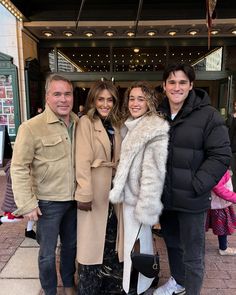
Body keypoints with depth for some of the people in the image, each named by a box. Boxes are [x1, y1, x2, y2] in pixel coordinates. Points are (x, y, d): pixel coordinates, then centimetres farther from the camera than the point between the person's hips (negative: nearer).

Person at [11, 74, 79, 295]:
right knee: (47, 252, 14)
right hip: (47, 202, -4)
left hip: (73, 199, 5)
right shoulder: (31, 127, -16)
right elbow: (19, 168, -14)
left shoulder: (78, 124, -1)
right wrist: (27, 204, -14)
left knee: (71, 245, 22)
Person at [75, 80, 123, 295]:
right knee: (93, 239, 6)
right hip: (95, 188, -7)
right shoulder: (86, 122, -10)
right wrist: (85, 194, -21)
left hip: (113, 186, 7)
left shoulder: (114, 124, 11)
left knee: (111, 235, 18)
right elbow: (83, 161, -17)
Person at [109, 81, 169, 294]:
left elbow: (153, 171, -21)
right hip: (130, 196, 8)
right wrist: (119, 190, 17)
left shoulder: (155, 129, -17)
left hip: (139, 198, -8)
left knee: (136, 244, 7)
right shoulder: (131, 126, 9)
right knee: (140, 241, 23)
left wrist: (146, 206, -20)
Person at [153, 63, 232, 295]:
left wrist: (196, 186, -17)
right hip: (164, 197, 5)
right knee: (172, 244, 25)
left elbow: (221, 155, -11)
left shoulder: (208, 115, -10)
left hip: (191, 199, -5)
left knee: (192, 255, 9)